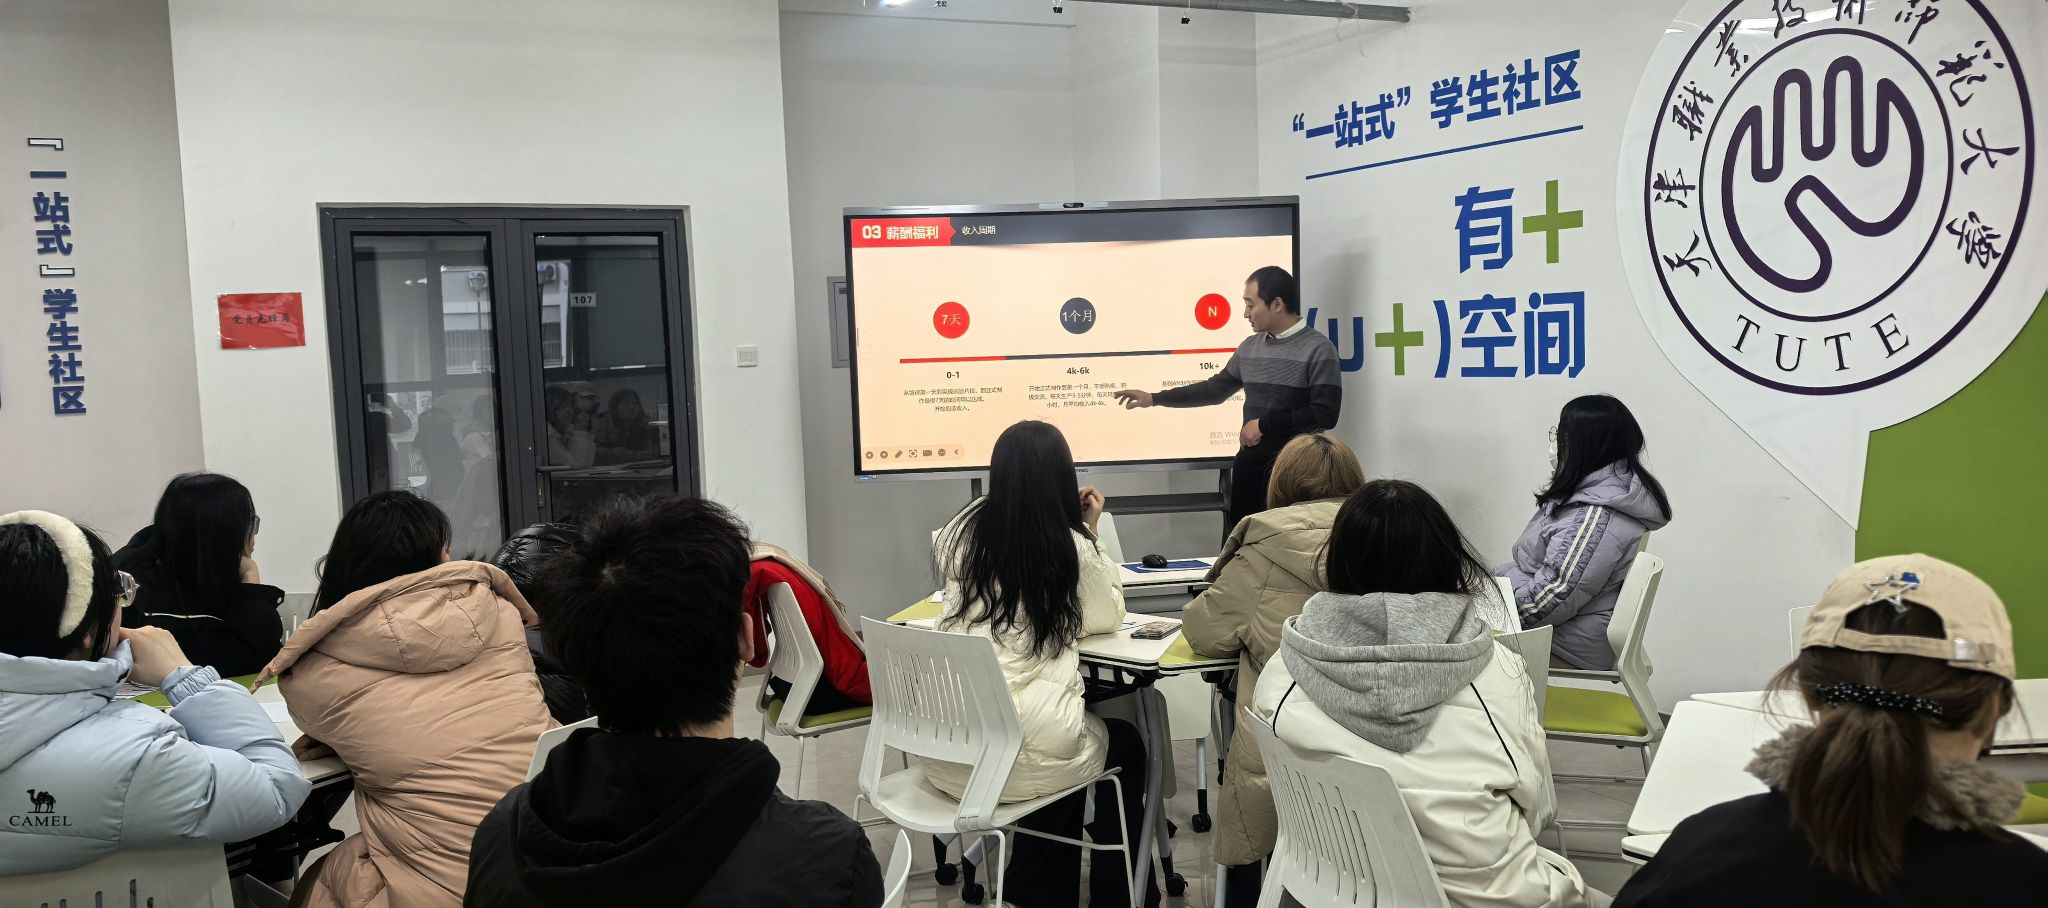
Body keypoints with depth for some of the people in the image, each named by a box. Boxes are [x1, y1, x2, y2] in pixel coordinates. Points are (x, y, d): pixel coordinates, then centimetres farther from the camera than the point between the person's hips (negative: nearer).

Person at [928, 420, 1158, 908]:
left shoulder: (965, 532, 5)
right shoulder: (1071, 547, -7)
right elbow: (1108, 617, 10)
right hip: (1022, 751, -5)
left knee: (1075, 731, 34)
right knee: (1125, 743, 26)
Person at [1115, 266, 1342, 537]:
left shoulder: (1318, 349, -9)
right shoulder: (1250, 347, 11)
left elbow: (1325, 415, -16)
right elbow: (1216, 389, 20)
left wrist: (1264, 424, -13)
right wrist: (1154, 398, 17)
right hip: (1249, 465, 6)